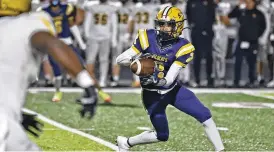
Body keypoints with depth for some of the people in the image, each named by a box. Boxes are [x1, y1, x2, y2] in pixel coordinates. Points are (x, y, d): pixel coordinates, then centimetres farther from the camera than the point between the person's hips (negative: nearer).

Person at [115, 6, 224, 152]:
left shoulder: (182, 48, -17)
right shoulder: (148, 38, -15)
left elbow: (169, 79, -23)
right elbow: (119, 59, -16)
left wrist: (157, 80, -43)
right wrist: (135, 60, -35)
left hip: (173, 90, 2)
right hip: (153, 94, -2)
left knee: (205, 116, -9)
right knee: (162, 135, 2)